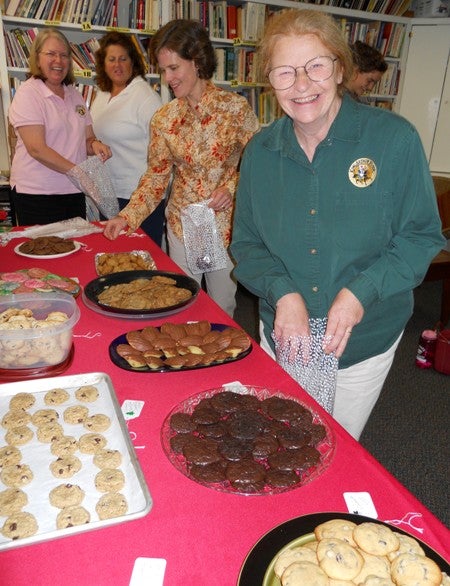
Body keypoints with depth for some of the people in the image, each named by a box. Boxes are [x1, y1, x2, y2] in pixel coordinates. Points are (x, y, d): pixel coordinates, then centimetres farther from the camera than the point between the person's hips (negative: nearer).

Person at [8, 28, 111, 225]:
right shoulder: (28, 93, -6)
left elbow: (87, 138, 16)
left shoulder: (74, 94, 14)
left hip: (74, 192, 6)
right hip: (36, 194, -6)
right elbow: (37, 149, -16)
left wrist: (95, 145, -8)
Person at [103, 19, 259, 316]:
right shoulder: (164, 118, 2)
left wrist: (232, 188, -18)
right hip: (182, 223, 3)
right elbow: (156, 176, 4)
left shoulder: (235, 107, -8)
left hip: (226, 223, -2)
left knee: (222, 308, 11)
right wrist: (127, 217, -7)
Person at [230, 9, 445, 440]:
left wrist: (361, 291, -24)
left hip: (364, 344, -2)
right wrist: (282, 292, -18)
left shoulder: (395, 139, -13)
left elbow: (421, 237, -8)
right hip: (281, 339, 3)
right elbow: (246, 244, 1)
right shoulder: (260, 151, -3)